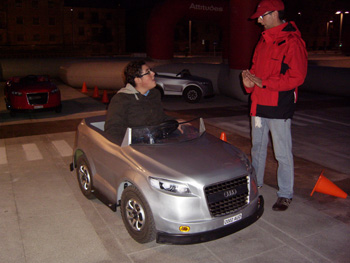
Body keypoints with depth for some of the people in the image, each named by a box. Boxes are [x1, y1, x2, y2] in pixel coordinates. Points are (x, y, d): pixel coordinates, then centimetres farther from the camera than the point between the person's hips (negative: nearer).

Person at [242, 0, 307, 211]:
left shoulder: (292, 42, -12)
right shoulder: (264, 41, 15)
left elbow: (297, 77, -18)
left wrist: (263, 83, -19)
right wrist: (249, 79, -2)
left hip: (279, 108, -8)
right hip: (259, 105, 9)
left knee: (283, 153, 1)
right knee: (257, 148, 19)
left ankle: (286, 194, 16)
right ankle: (256, 184, 35)